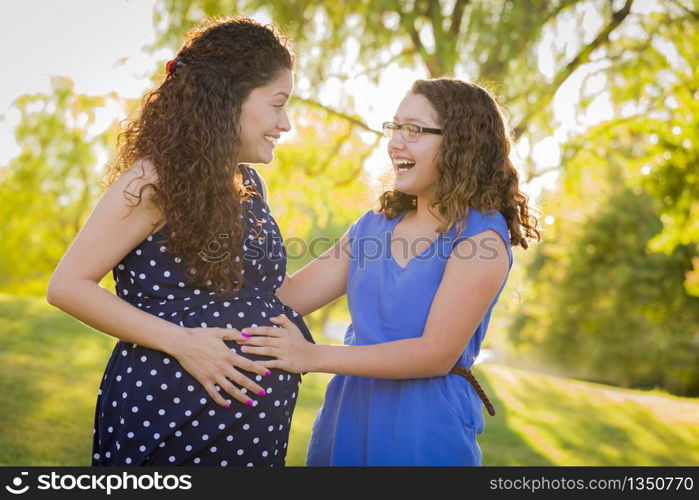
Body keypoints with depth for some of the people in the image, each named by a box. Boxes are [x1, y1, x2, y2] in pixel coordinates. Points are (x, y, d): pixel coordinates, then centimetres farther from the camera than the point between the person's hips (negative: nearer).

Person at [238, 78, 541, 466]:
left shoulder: (481, 236, -13)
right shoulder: (375, 223, 6)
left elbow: (437, 354, -19)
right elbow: (290, 295, 1)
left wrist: (312, 356, -23)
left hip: (424, 430, -6)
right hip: (346, 416, 6)